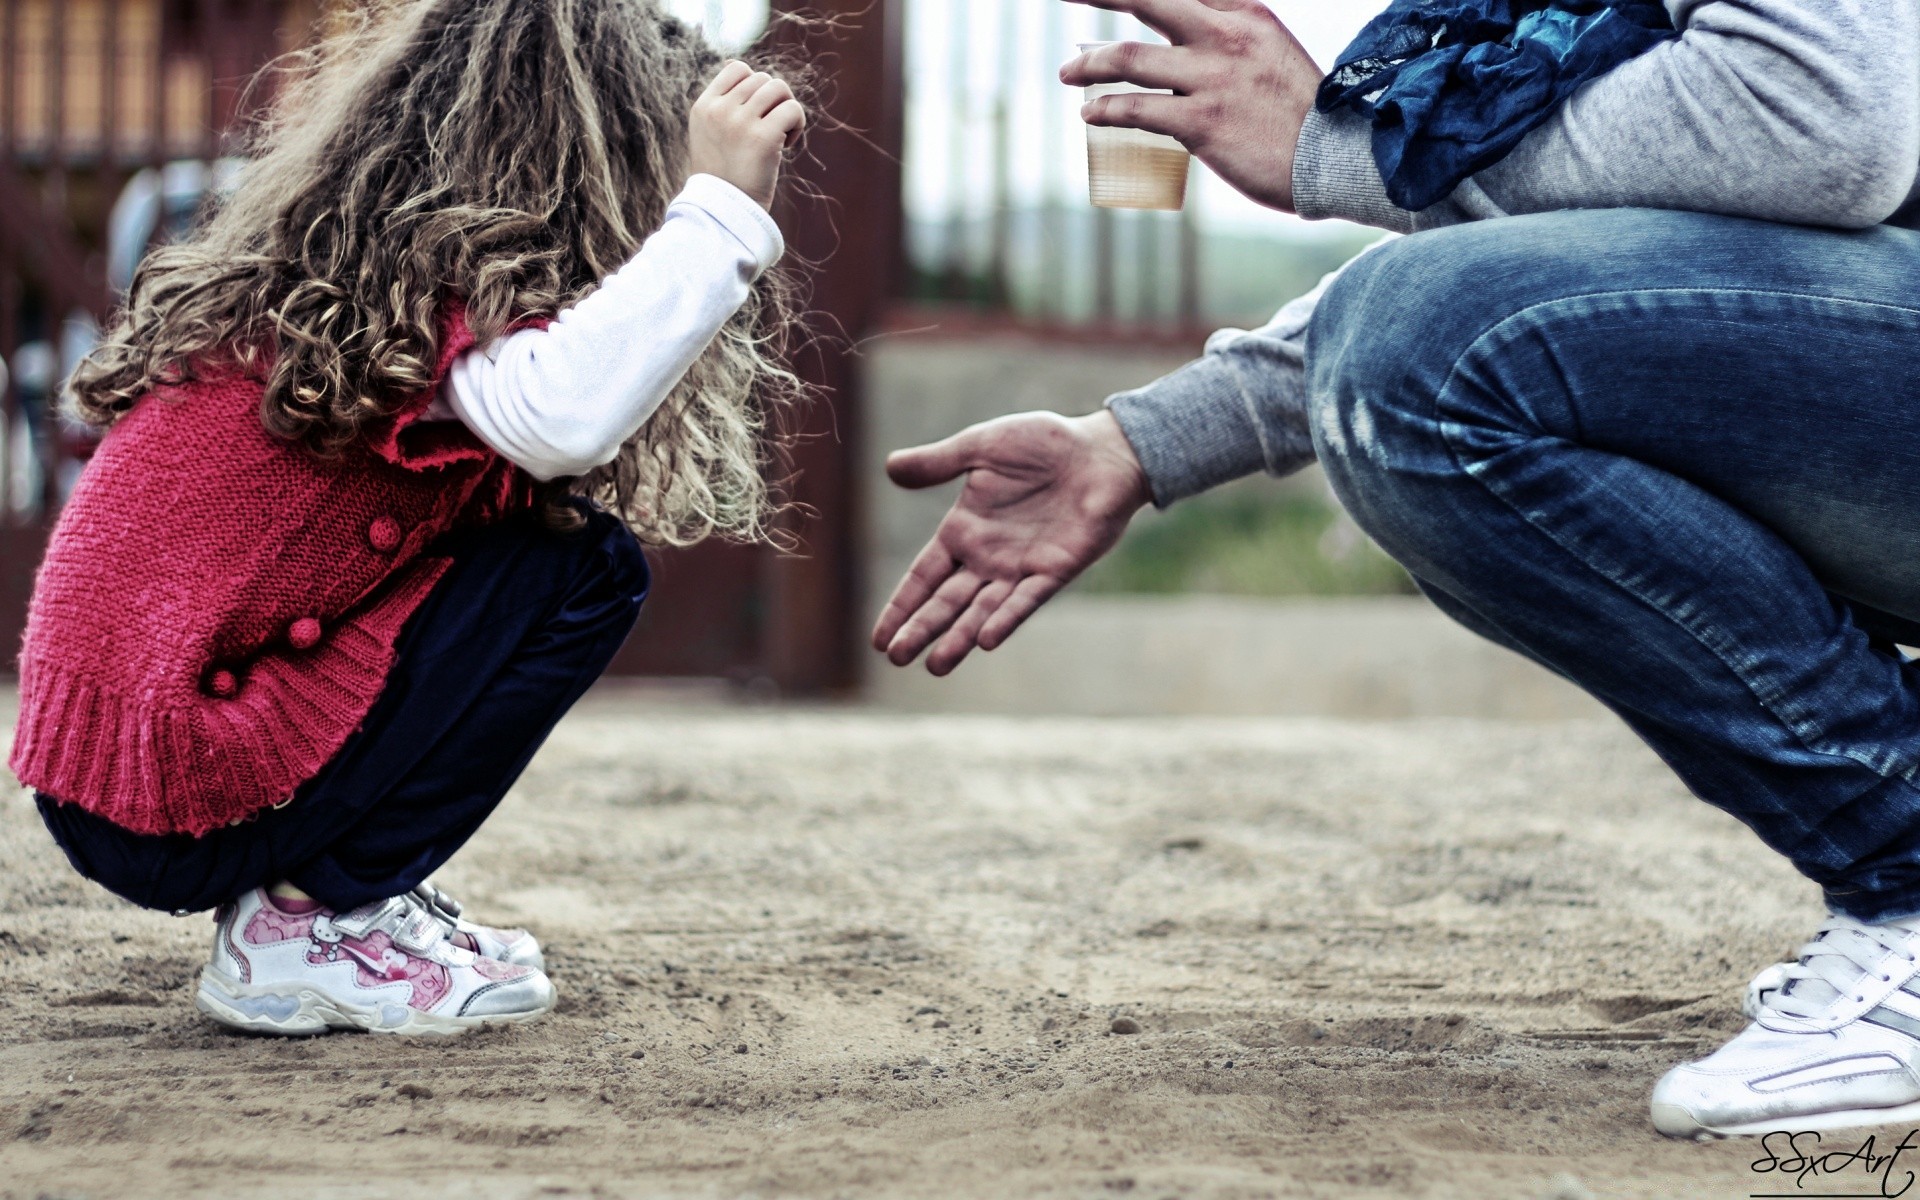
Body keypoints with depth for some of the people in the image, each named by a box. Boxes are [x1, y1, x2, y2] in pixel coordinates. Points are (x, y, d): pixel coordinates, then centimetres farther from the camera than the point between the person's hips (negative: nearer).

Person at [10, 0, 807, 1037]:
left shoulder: (345, 264, 14)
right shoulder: (438, 281, -16)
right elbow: (562, 416, -38)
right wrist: (722, 208, -33)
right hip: (174, 807, -10)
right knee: (582, 566, -11)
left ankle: (324, 897, 12)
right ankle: (306, 932, -6)